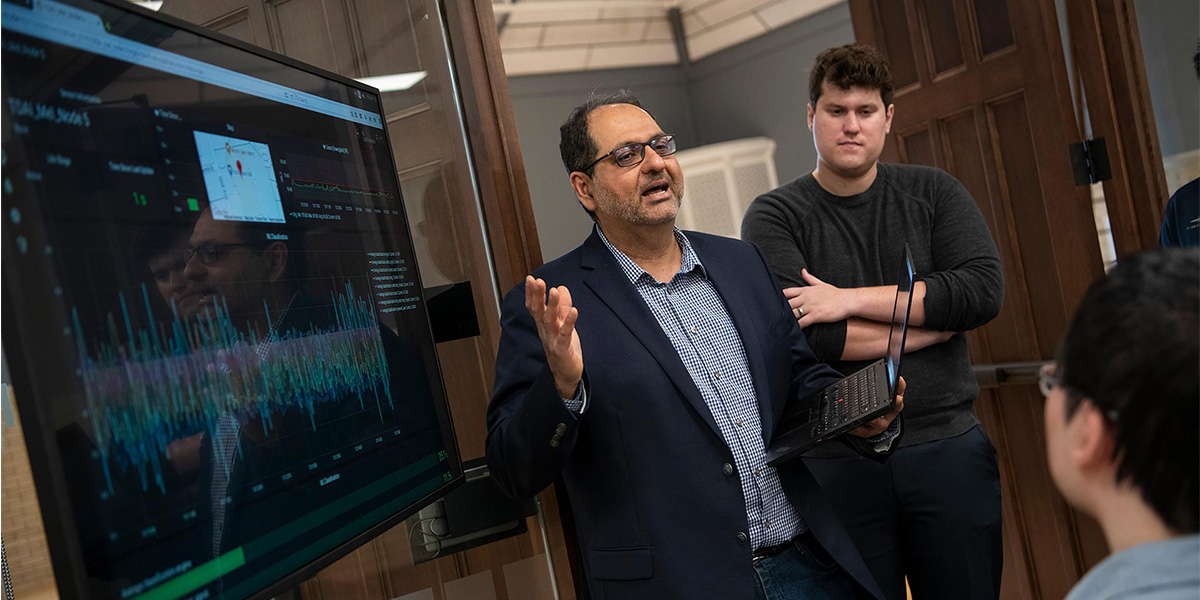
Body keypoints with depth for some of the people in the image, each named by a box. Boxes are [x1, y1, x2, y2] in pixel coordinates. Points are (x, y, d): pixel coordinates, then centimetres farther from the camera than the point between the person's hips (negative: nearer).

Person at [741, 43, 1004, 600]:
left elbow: (984, 289, -8)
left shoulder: (933, 193, 6)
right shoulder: (772, 217, -2)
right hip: (839, 464, -2)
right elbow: (801, 338, -16)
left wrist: (850, 300, -14)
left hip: (948, 448, 2)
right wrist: (936, 319, -8)